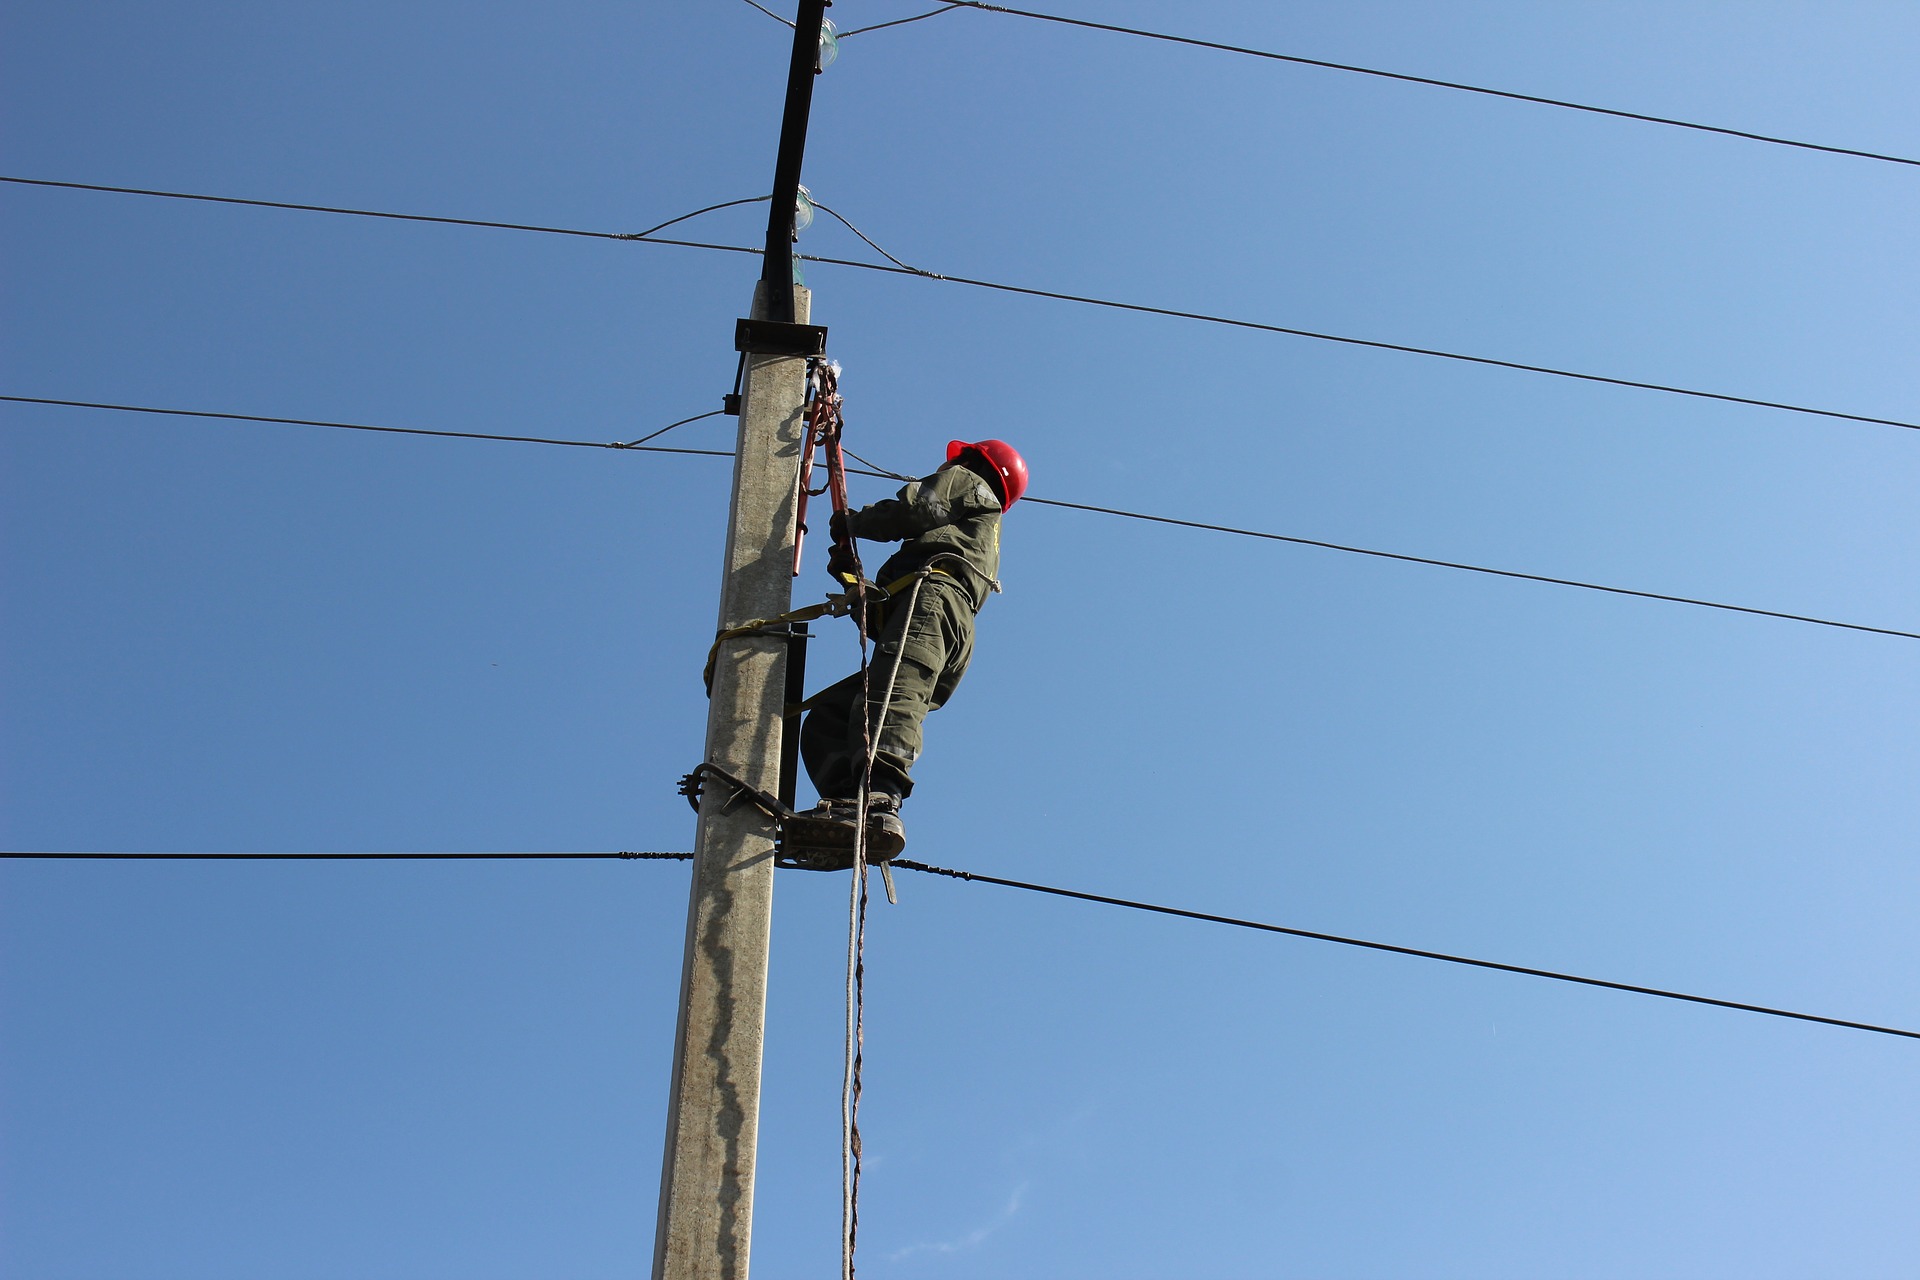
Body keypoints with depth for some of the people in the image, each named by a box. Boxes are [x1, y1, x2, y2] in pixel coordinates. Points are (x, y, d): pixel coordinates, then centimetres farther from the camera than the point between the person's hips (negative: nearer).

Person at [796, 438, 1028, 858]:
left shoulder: (968, 483, 27)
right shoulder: (982, 537, 47)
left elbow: (913, 508, 4)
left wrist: (853, 522, 20)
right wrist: (851, 576, 35)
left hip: (932, 593, -9)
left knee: (891, 699, -34)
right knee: (823, 716, -4)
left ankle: (879, 803, -59)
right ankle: (847, 804, -32)